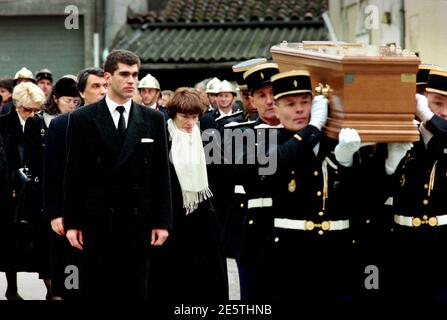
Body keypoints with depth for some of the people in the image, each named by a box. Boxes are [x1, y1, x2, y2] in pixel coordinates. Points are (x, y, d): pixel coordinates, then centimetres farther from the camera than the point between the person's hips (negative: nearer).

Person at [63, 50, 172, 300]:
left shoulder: (153, 120, 7)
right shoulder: (82, 119, 1)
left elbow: (161, 174, 6)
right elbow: (74, 175, 1)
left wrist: (162, 221, 1)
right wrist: (72, 223, -4)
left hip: (139, 222, 2)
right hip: (98, 221, -2)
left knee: (136, 290, 5)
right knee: (96, 290, 2)